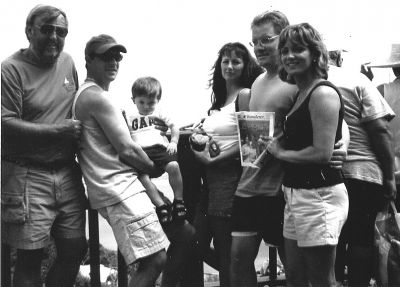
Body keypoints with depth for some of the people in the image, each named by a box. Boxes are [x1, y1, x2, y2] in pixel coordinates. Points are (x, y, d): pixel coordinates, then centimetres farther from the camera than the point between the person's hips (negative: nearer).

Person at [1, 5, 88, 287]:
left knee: (75, 248, 9)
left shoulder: (67, 62, 9)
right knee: (31, 255, 0)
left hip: (67, 173, 6)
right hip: (27, 176, -6)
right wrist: (59, 131, -16)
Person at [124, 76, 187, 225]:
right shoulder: (129, 117, 21)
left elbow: (174, 127, 22)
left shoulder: (159, 114, 24)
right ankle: (161, 206, -28)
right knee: (142, 175, -33)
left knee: (173, 166, -31)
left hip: (160, 148, 1)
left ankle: (179, 201, -14)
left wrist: (173, 142, 6)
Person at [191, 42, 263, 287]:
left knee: (225, 247, -2)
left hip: (230, 174, -8)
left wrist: (214, 158, -12)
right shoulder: (219, 97, 16)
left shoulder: (245, 95, -6)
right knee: (198, 243, 9)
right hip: (210, 176, 8)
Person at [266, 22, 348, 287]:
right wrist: (275, 144, 6)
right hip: (297, 193, 10)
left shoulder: (323, 93, -14)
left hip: (319, 195, -10)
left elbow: (323, 153, -21)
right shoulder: (301, 93, 14)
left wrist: (282, 153, -9)